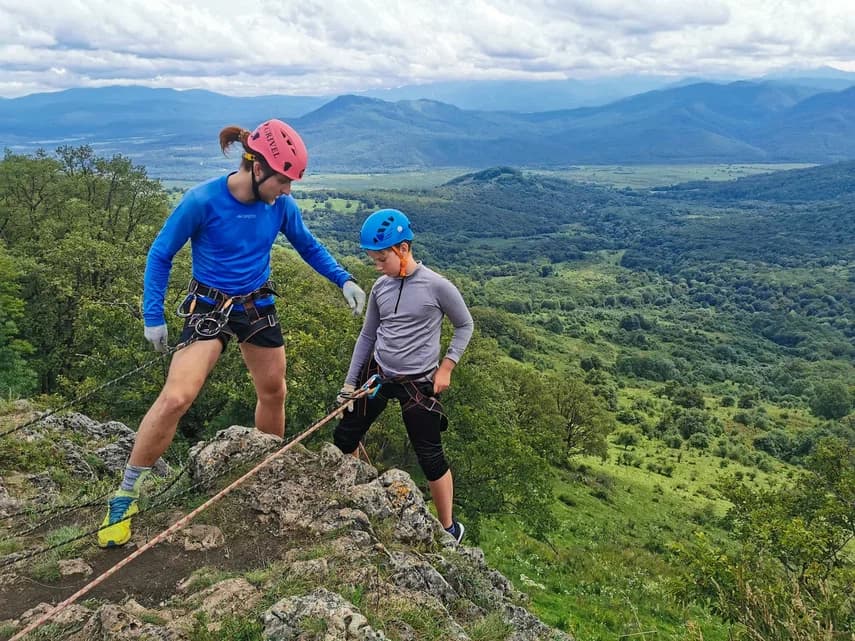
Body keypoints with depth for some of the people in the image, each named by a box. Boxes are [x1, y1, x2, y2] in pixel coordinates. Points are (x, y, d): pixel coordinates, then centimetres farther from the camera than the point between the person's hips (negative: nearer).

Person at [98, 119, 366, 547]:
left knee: (273, 393, 15)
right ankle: (126, 496, -2)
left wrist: (344, 280, -4)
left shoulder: (281, 205, -9)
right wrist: (153, 316, -13)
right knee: (176, 398, -19)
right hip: (209, 307, -5)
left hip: (258, 307, 5)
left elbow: (308, 246, 8)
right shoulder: (202, 201, -21)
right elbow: (160, 255, -10)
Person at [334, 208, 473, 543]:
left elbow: (465, 325, -2)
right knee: (343, 438, 10)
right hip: (377, 374, 5)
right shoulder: (380, 288, -1)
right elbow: (367, 336, 9)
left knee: (431, 459, 0)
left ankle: (449, 527, 21)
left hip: (418, 384, -5)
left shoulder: (436, 286, -16)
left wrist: (445, 368, -8)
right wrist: (350, 382, 8)